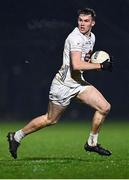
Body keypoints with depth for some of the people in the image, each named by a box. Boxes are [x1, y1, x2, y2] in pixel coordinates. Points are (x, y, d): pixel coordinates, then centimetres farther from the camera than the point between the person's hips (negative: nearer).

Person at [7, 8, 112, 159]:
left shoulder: (91, 37, 9)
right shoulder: (75, 38, -20)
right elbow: (76, 65, -32)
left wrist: (92, 58, 6)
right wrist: (100, 66, -27)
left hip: (78, 82, 8)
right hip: (64, 84, -8)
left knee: (104, 107, -4)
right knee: (50, 120, 5)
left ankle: (92, 143, 11)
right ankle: (16, 136, 23)